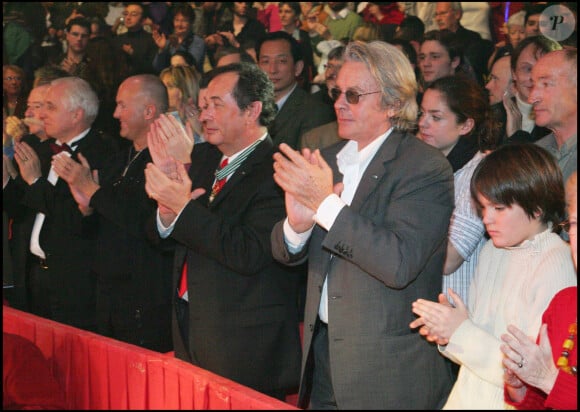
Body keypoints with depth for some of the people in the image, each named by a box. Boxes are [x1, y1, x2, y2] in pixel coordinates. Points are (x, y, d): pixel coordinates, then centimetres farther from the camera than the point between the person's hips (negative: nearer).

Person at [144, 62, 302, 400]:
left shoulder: (276, 172, -16)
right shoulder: (203, 157, 10)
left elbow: (249, 254, -26)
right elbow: (164, 237, 9)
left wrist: (183, 207, -22)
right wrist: (166, 209, -14)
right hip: (191, 329, 7)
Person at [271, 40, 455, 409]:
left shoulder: (426, 167, -13)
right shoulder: (327, 160, 8)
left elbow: (400, 263, -26)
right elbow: (286, 253, 8)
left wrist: (325, 203, -25)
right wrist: (297, 224, -16)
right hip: (323, 350, 6)